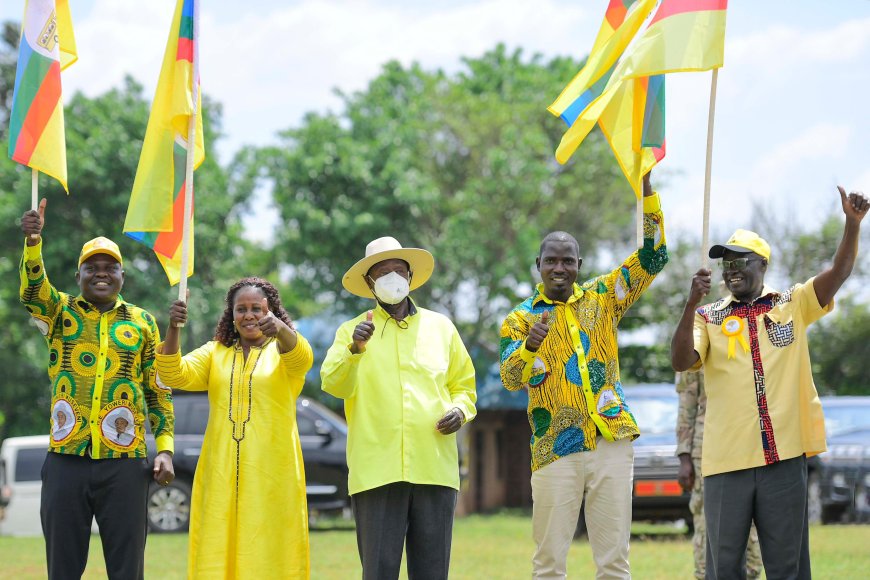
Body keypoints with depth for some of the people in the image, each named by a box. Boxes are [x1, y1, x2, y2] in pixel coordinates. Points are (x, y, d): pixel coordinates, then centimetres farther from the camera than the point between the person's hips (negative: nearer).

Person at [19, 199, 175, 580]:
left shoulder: (142, 322, 9)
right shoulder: (60, 312, 7)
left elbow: (159, 393, 11)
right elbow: (32, 290, -16)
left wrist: (164, 448, 0)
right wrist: (32, 241, -35)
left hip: (123, 463, 0)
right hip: (66, 459, 0)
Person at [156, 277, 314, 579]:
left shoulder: (283, 350, 6)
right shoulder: (215, 352, 14)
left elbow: (302, 358, -18)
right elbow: (176, 375, -2)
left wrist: (280, 328, -40)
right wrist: (173, 329, -20)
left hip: (271, 473, -2)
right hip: (221, 472, 2)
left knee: (268, 555, -3)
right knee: (217, 554, -1)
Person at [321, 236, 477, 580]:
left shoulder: (440, 327, 15)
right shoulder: (353, 331, 8)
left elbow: (463, 385, 21)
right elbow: (334, 384, -7)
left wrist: (460, 410, 0)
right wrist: (355, 349, -25)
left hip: (435, 470, 2)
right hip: (377, 471, -2)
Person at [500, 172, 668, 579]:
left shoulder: (602, 297, 12)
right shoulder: (521, 319, 6)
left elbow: (652, 257, 6)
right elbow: (510, 379, -6)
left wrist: (645, 185, -3)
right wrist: (530, 347, -28)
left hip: (612, 442, 2)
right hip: (555, 450, -2)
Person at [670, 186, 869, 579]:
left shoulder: (792, 306, 9)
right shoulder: (709, 318, 6)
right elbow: (681, 362, -9)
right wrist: (692, 303, -21)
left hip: (784, 455, 0)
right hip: (727, 459, 0)